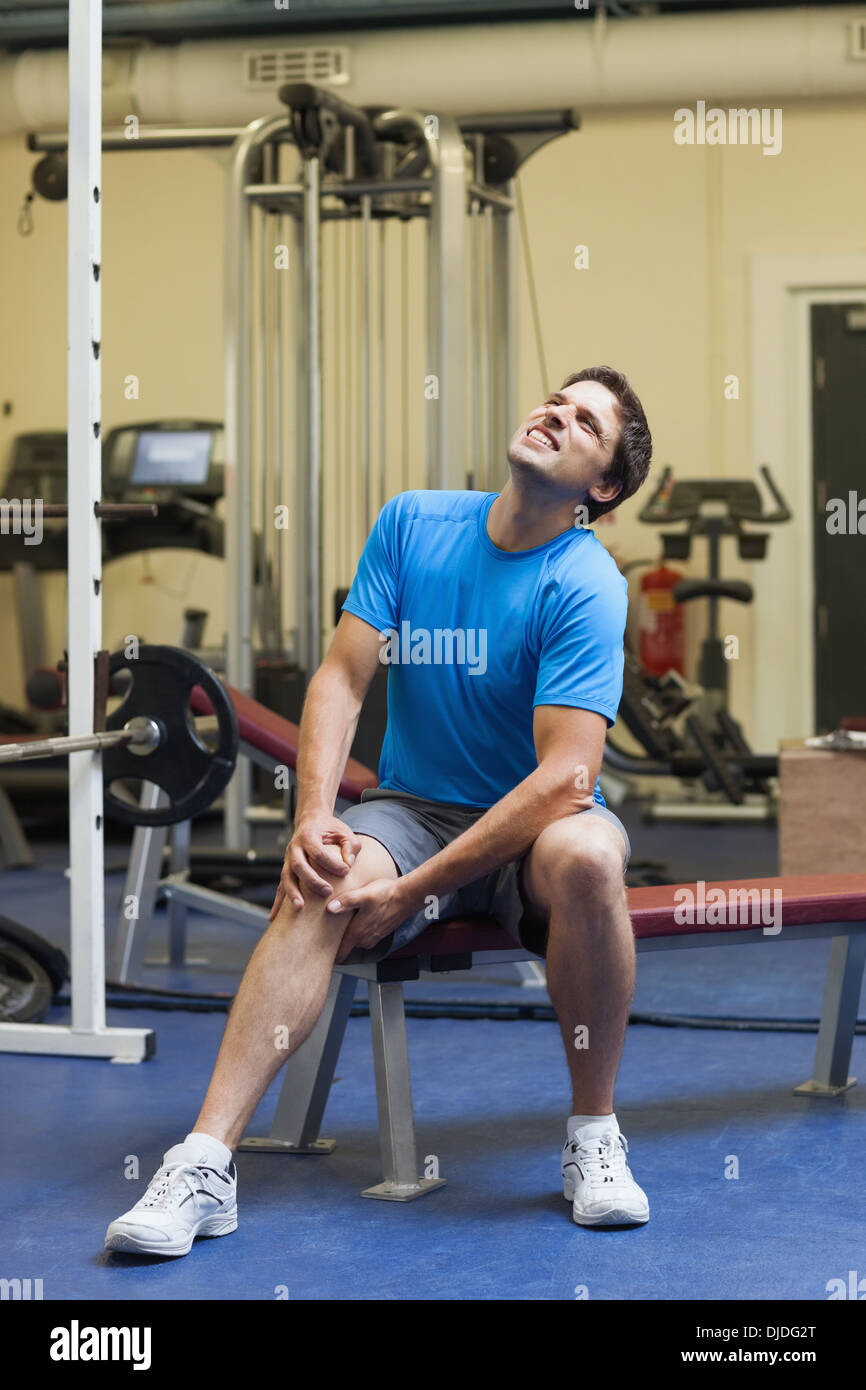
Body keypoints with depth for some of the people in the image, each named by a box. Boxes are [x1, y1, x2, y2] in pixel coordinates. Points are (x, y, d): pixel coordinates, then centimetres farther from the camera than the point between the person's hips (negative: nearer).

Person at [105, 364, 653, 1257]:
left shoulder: (585, 586, -15)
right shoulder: (412, 524, -1)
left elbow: (565, 776, -23)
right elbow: (342, 676, -3)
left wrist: (410, 890, -27)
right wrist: (314, 817, -21)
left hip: (533, 822, -3)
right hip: (412, 807, 3)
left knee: (585, 855, -37)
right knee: (316, 887, -29)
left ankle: (593, 1137, -18)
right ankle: (204, 1163, -35)